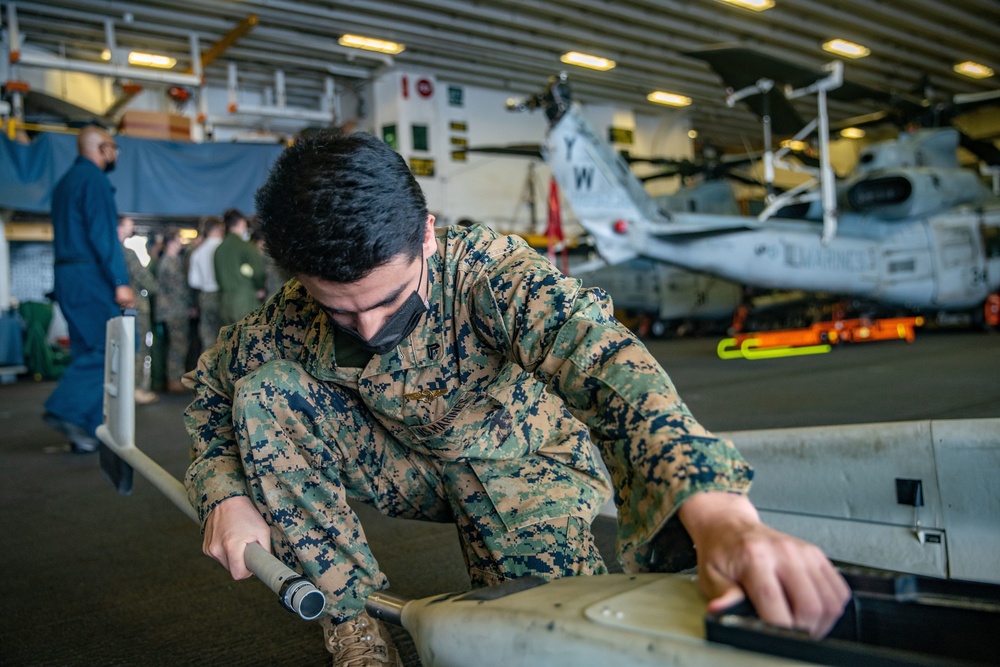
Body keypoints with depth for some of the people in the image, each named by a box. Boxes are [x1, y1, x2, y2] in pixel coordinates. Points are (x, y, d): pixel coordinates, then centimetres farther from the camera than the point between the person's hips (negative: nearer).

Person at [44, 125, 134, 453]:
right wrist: (120, 281, -19)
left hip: (67, 276, 10)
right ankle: (68, 410, -13)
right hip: (90, 275, -10)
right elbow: (103, 234, -16)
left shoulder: (65, 182, 21)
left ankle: (85, 433, 10)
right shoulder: (94, 179, -8)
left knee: (88, 353, 9)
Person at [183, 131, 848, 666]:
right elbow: (210, 387, -1)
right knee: (264, 391, -18)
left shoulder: (491, 271, -33)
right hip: (406, 465, 4)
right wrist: (226, 495, -19)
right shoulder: (293, 320, -21)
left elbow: (603, 359, -52)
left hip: (522, 463, -3)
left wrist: (718, 512, -68)